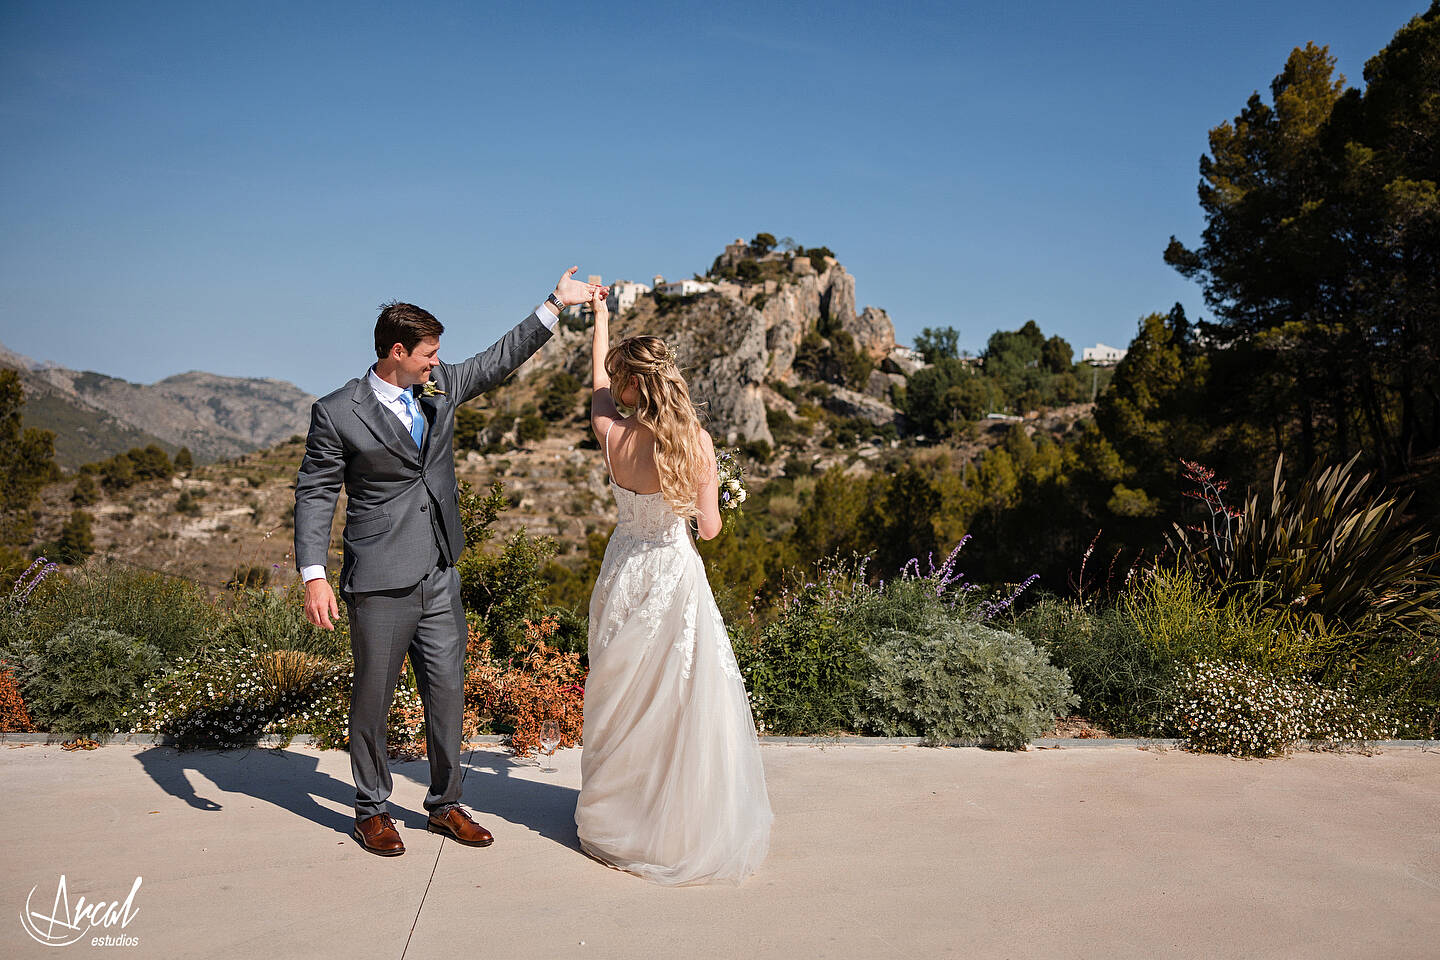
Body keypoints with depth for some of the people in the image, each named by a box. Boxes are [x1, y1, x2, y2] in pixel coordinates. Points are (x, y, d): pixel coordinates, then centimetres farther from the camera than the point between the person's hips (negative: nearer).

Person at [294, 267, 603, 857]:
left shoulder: (439, 387, 5)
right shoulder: (337, 414, -9)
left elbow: (498, 361, 15)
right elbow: (314, 494, -6)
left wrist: (556, 305, 12)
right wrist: (314, 576, -14)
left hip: (440, 575, 6)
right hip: (381, 582, -5)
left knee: (447, 691, 11)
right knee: (373, 697, 8)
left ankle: (444, 804, 28)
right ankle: (371, 811, 27)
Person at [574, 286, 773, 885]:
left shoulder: (613, 435, -11)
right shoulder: (697, 441, -15)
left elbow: (595, 383, 11)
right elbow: (710, 527, -9)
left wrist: (601, 318, 27)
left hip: (624, 574, 3)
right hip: (676, 574, -2)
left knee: (621, 701, 18)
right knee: (684, 701, 9)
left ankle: (614, 819, 35)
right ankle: (684, 824, 21)